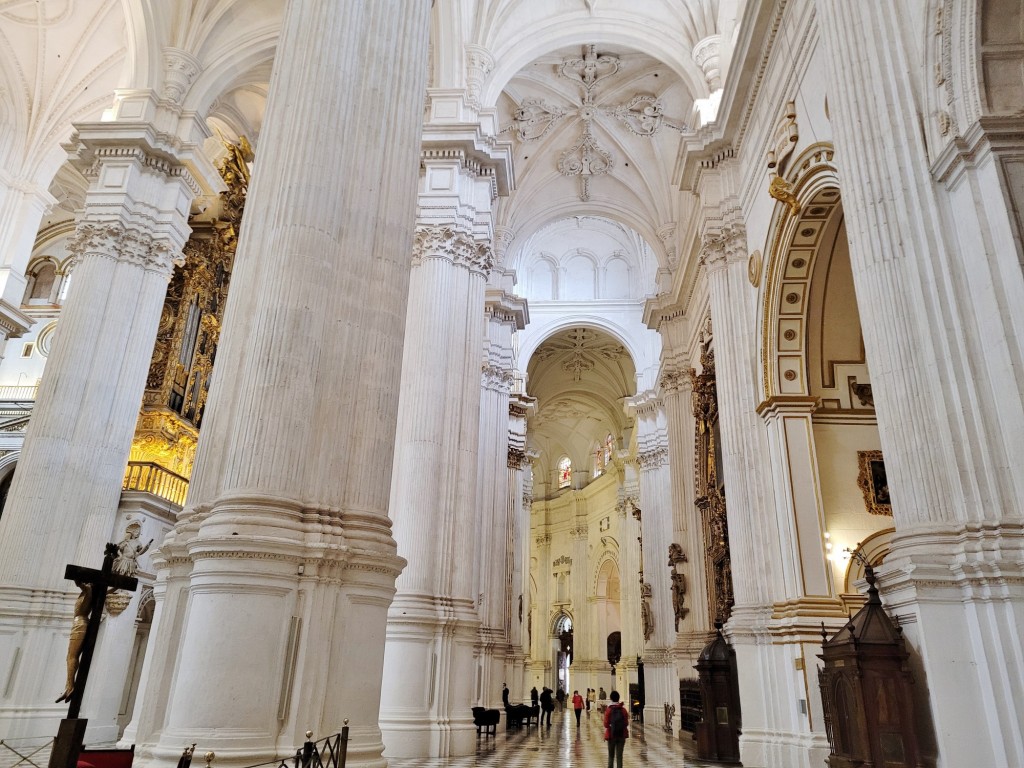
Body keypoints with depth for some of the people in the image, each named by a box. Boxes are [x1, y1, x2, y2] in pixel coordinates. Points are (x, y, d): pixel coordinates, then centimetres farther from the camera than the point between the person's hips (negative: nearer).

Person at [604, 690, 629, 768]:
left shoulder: (608, 710, -9)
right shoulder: (623, 710, -4)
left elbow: (606, 724, -10)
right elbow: (626, 723, -1)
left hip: (611, 735, -1)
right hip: (622, 735, 1)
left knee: (611, 755, 14)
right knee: (619, 755, 6)